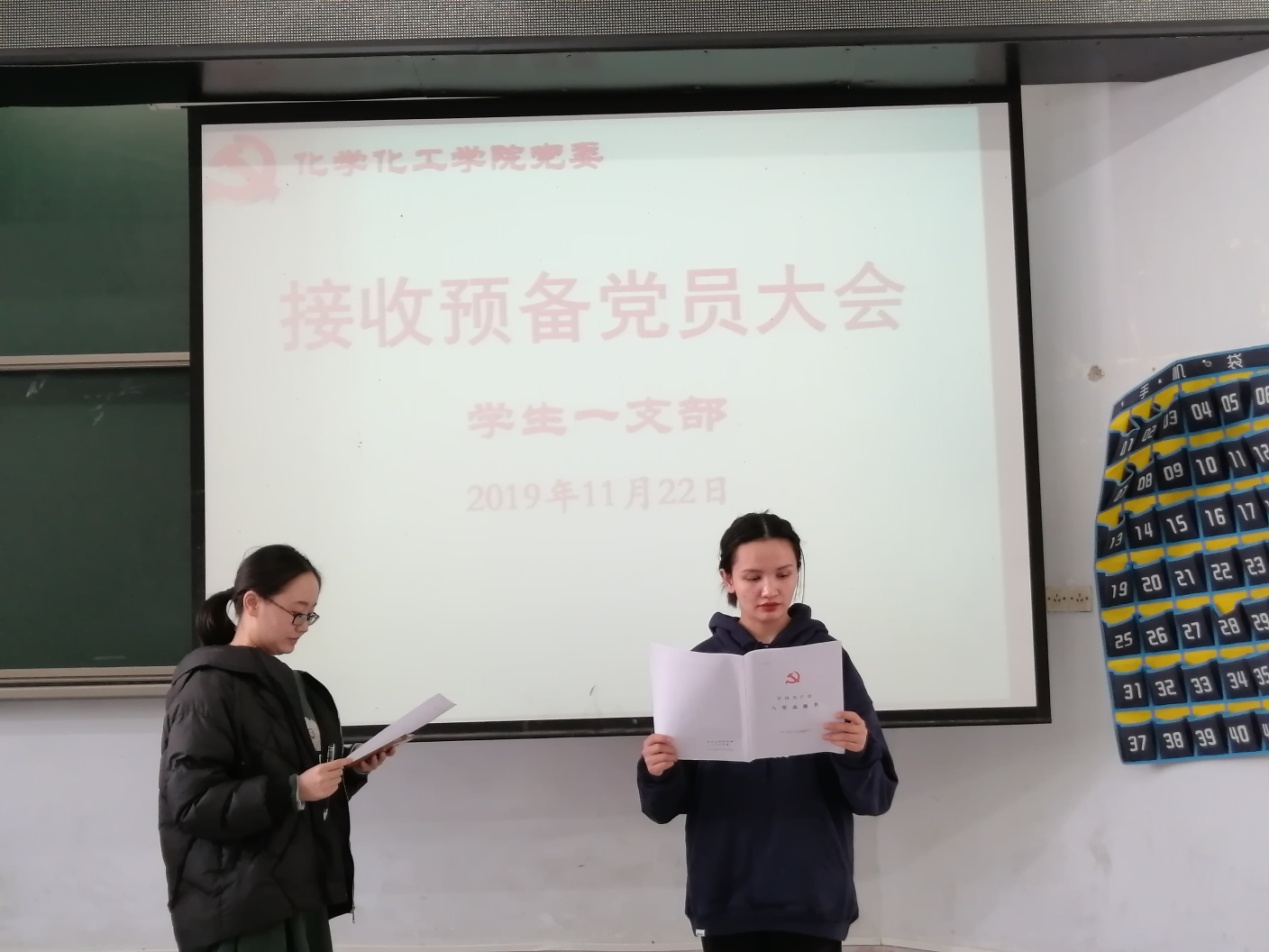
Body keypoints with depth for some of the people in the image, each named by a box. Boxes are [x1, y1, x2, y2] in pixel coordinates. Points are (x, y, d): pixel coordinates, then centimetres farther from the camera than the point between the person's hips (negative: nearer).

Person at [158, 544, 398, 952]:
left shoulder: (288, 684, 14)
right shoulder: (208, 687, -10)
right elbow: (192, 802, -18)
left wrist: (353, 772, 3)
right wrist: (293, 791, -24)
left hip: (301, 892, 8)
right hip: (240, 904, -8)